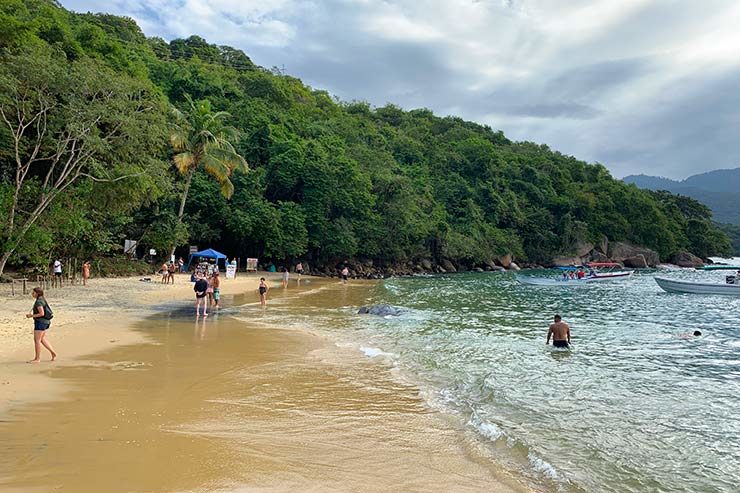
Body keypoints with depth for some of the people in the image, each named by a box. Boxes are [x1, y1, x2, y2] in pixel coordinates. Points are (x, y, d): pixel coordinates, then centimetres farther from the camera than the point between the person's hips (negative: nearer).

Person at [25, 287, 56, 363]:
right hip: (44, 322, 10)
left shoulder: (38, 302, -17)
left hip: (41, 322, -10)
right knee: (42, 339, 18)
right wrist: (31, 314, 14)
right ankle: (53, 353, 20)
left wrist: (31, 316, -13)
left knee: (37, 340, -3)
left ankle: (37, 358, 3)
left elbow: (42, 314, -23)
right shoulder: (42, 300, 13)